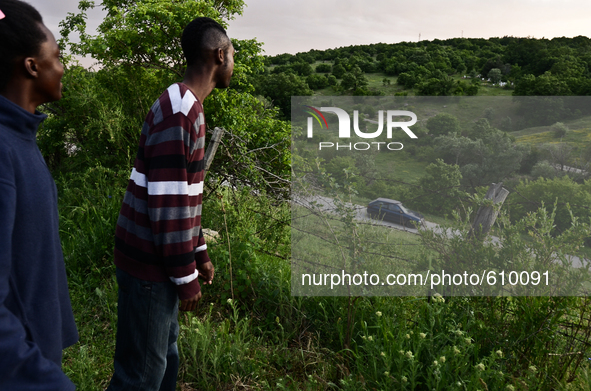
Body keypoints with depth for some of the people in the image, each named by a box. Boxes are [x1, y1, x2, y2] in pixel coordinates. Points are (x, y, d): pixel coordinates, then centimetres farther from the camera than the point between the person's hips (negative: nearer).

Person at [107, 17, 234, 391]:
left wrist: (199, 252, 17)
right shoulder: (179, 111, -20)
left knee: (166, 355, 20)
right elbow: (167, 204, -23)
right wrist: (185, 276, -16)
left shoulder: (187, 107, 12)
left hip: (159, 261, 9)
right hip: (150, 265, -9)